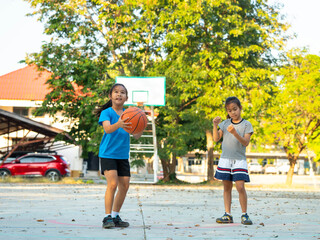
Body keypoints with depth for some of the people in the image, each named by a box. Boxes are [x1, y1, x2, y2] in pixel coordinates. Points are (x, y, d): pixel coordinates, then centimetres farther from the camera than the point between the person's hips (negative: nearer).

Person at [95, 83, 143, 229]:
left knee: (124, 186, 4)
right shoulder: (106, 113, -7)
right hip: (108, 154, -5)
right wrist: (118, 125, -48)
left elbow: (136, 136, 1)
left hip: (123, 155, 5)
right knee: (112, 183, -18)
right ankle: (107, 217, -11)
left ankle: (115, 216, 19)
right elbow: (107, 128, -27)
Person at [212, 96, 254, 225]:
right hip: (225, 159, 3)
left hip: (239, 159, -3)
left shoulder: (246, 124, 0)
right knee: (227, 187, 5)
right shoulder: (225, 123, 10)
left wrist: (235, 133, -25)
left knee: (240, 186, -12)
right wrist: (215, 126, -9)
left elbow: (246, 142, -11)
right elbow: (216, 139, 5)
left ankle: (244, 215, -2)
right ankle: (227, 215, 8)